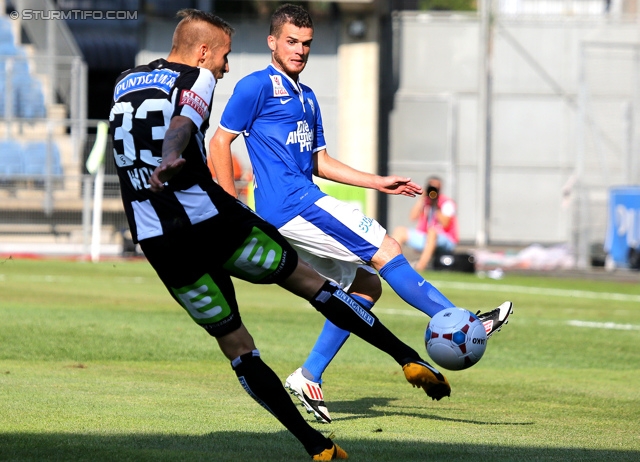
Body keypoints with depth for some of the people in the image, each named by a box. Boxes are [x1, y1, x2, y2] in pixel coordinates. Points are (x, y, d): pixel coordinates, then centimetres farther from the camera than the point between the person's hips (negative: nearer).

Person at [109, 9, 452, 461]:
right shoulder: (196, 79, -3)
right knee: (309, 280, 12)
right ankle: (409, 358, 11)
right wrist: (168, 163, -43)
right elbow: (182, 125, -26)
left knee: (236, 346, 10)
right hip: (213, 220, -5)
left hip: (160, 247, 5)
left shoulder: (124, 82, 17)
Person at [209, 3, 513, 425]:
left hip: (300, 208, 10)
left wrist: (378, 182, 19)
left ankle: (309, 377, 7)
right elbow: (220, 141, -6)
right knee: (385, 250, -12)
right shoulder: (257, 86, -4)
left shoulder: (307, 98, 22)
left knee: (364, 286, 8)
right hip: (291, 203, -10)